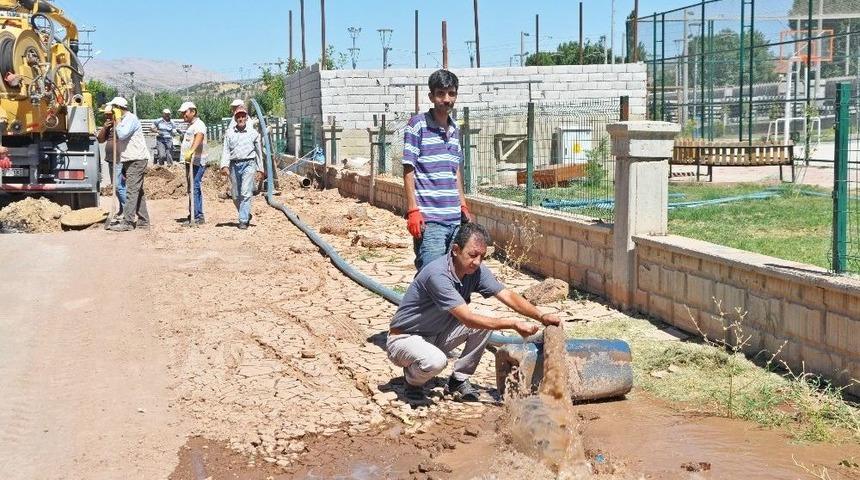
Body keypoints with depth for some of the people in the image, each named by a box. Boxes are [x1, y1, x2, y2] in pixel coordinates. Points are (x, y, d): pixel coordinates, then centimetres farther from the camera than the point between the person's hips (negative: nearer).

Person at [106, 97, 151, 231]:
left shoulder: (131, 119, -10)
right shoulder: (123, 120, 19)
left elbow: (122, 135, -24)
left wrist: (117, 120, -14)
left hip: (137, 160, -10)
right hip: (130, 160, 11)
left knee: (132, 191, -13)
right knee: (138, 191, 12)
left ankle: (127, 222, -16)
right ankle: (143, 220, 17)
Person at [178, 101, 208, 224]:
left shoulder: (199, 125, -13)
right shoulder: (190, 126, 21)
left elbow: (199, 138, -33)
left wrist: (191, 151, -48)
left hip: (197, 162, -11)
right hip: (191, 162, 11)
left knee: (194, 188, -15)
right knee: (195, 188, 13)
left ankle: (197, 216, -17)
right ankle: (198, 216, 19)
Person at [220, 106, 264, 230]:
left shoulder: (253, 133, 8)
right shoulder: (229, 133, 10)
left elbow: (259, 152, 13)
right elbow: (226, 150, 5)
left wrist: (260, 170, 10)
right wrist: (224, 165, -10)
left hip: (248, 165, -3)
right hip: (234, 165, 3)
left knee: (246, 193, -13)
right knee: (235, 195, 8)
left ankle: (243, 221, -12)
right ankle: (246, 215, 28)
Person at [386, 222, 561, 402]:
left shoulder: (476, 270, -8)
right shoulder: (437, 273, -32)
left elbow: (507, 295, -8)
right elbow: (467, 318, -34)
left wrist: (541, 316, -23)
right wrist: (514, 324, -34)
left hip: (436, 336, 7)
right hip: (405, 339, -7)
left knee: (484, 323, -11)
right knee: (435, 361, -38)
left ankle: (458, 380, 3)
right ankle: (413, 379, -2)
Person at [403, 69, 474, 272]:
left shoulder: (455, 129, 14)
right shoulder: (417, 125, -6)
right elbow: (408, 171, -7)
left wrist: (463, 206, 19)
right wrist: (413, 211, -13)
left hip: (455, 218, 7)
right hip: (428, 219, -7)